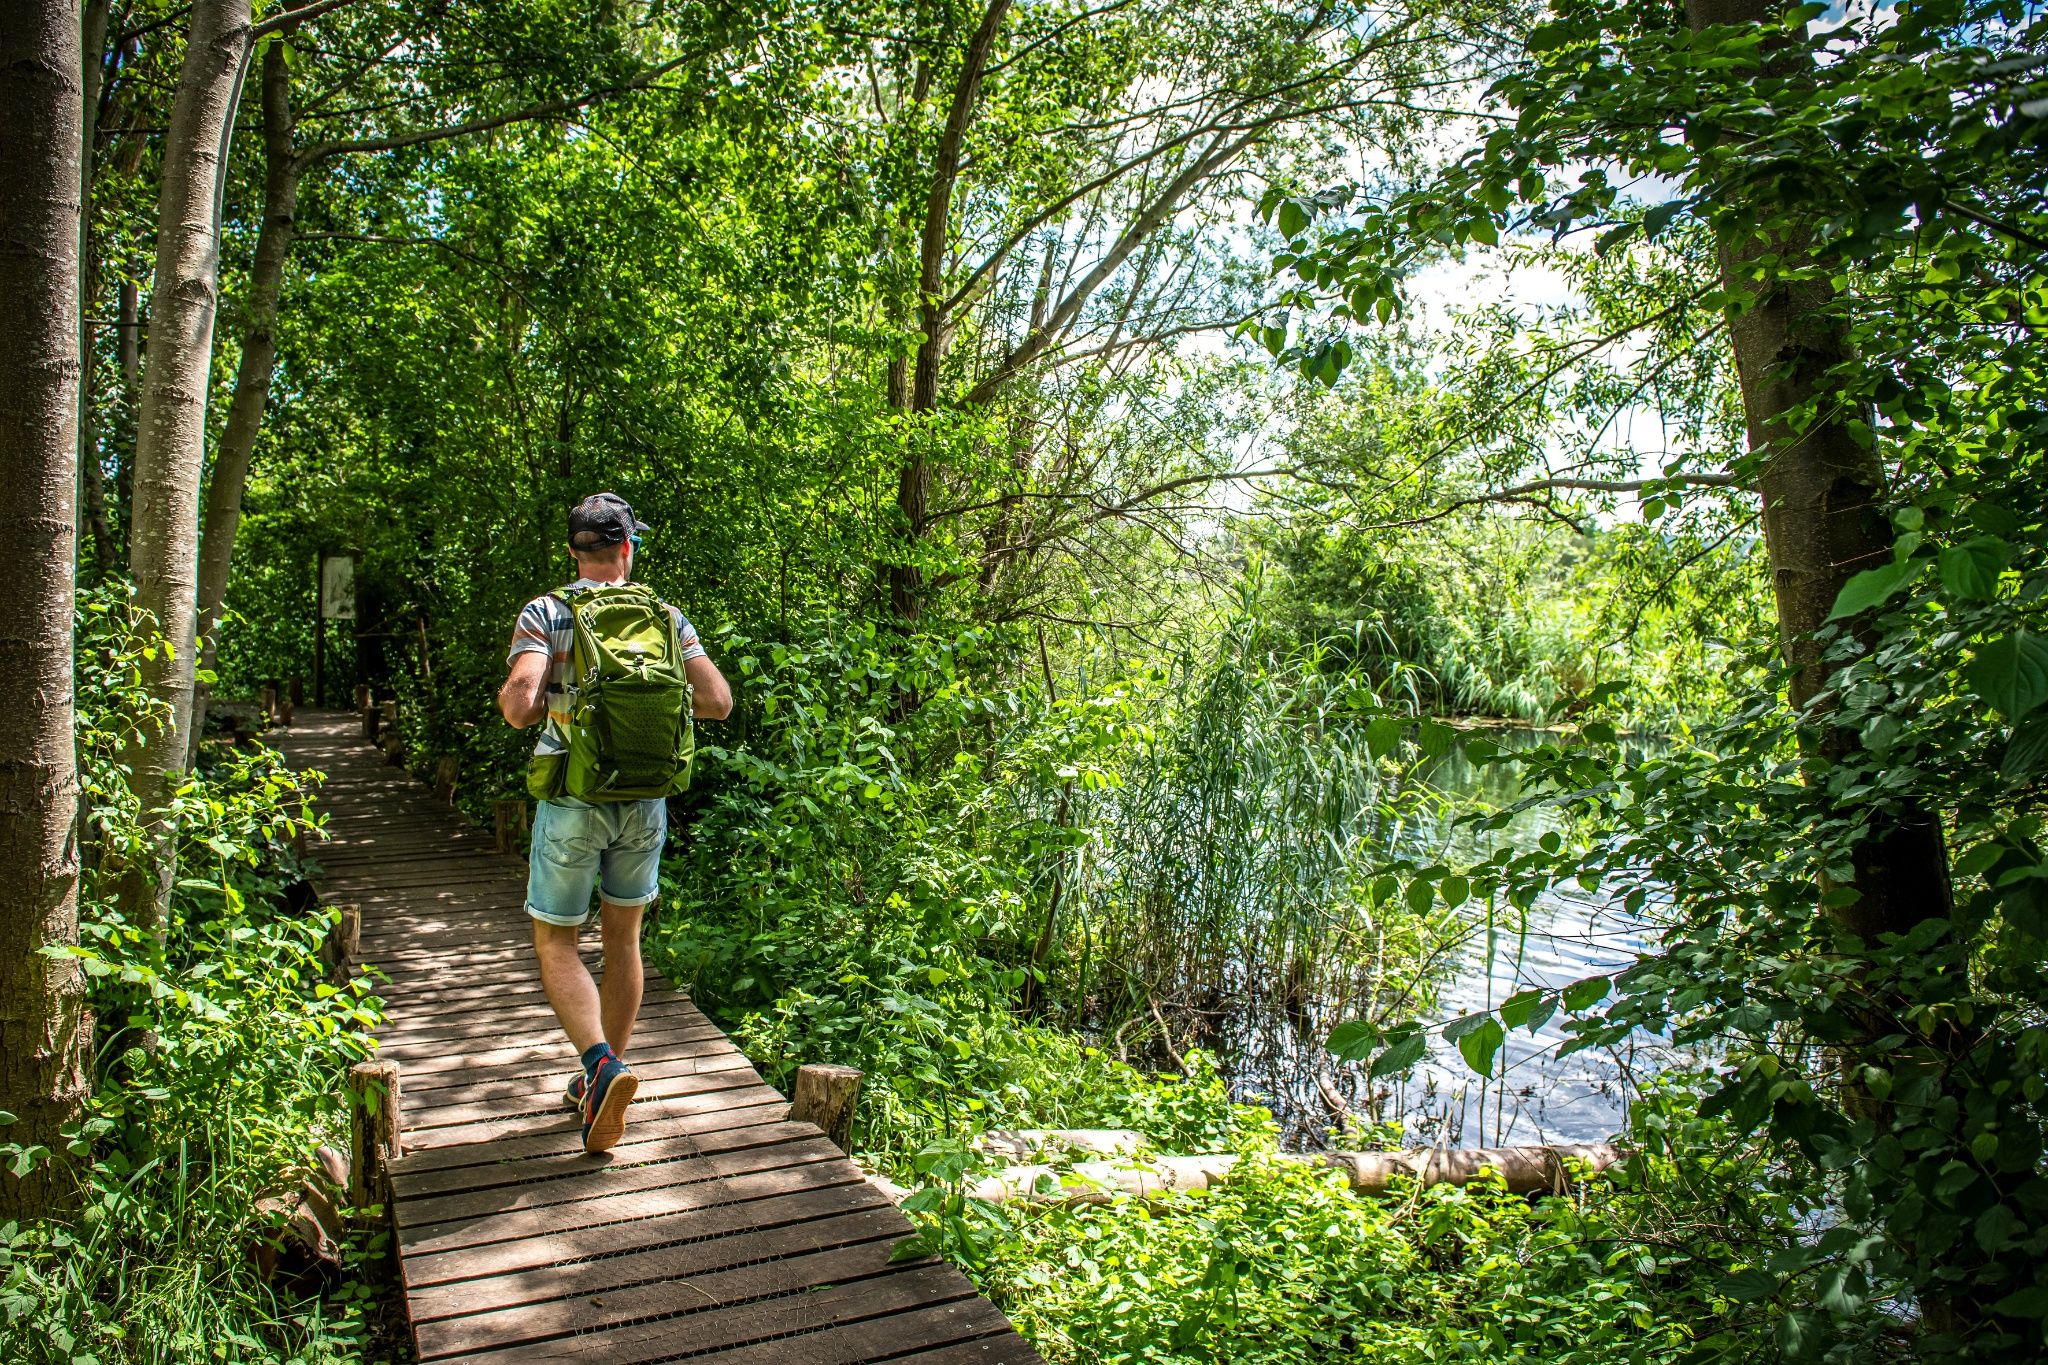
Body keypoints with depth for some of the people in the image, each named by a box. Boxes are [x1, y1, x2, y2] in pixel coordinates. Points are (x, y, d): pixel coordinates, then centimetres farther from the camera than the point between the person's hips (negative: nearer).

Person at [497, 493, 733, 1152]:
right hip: (645, 799, 3)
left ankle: (600, 1063, -12)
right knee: (622, 938, 17)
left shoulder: (544, 614, -7)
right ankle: (605, 1079, 27)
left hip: (573, 801, -3)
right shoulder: (665, 616, 1)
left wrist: (507, 696, 4)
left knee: (555, 944, 10)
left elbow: (521, 705, -20)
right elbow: (718, 702, -4)